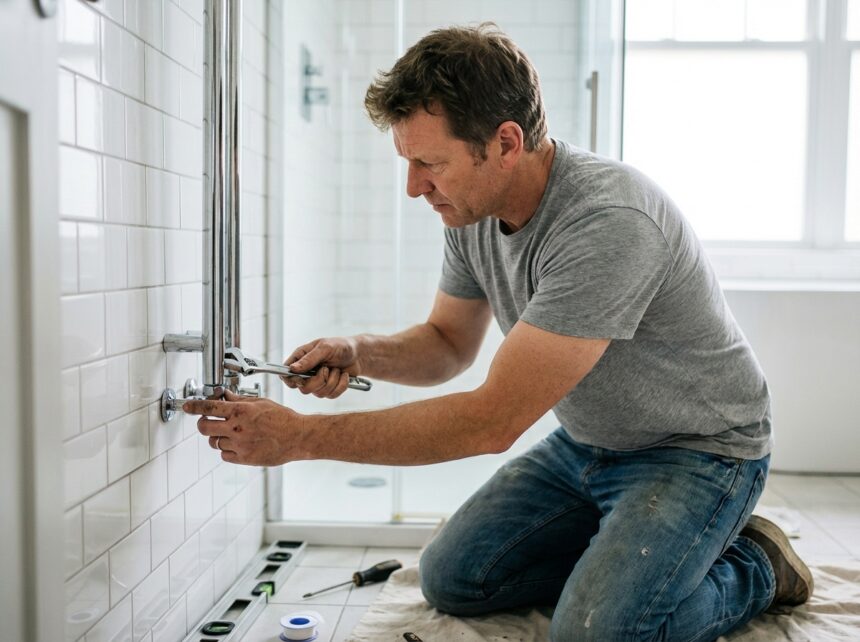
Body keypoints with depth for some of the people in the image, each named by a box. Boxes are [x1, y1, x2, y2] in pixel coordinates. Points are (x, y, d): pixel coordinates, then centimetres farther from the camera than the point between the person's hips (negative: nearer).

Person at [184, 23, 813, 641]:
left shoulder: (608, 223, -35)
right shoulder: (472, 210, -8)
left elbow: (492, 420, -34)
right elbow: (449, 342, 7)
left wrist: (300, 435, -31)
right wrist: (358, 352, -15)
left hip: (697, 450, -7)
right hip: (585, 442, 7)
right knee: (453, 578, 3)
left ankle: (753, 568, 4)